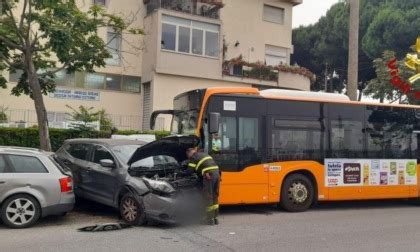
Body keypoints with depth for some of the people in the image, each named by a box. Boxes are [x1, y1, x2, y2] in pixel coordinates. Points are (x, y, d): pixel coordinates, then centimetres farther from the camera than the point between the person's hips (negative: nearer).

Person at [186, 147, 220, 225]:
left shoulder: (193, 157, 5)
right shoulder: (204, 155, 29)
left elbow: (190, 170, 2)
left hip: (208, 176, -8)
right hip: (217, 173, 8)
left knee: (208, 198, 1)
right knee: (215, 197, 15)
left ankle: (210, 219, 3)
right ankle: (215, 218, 20)